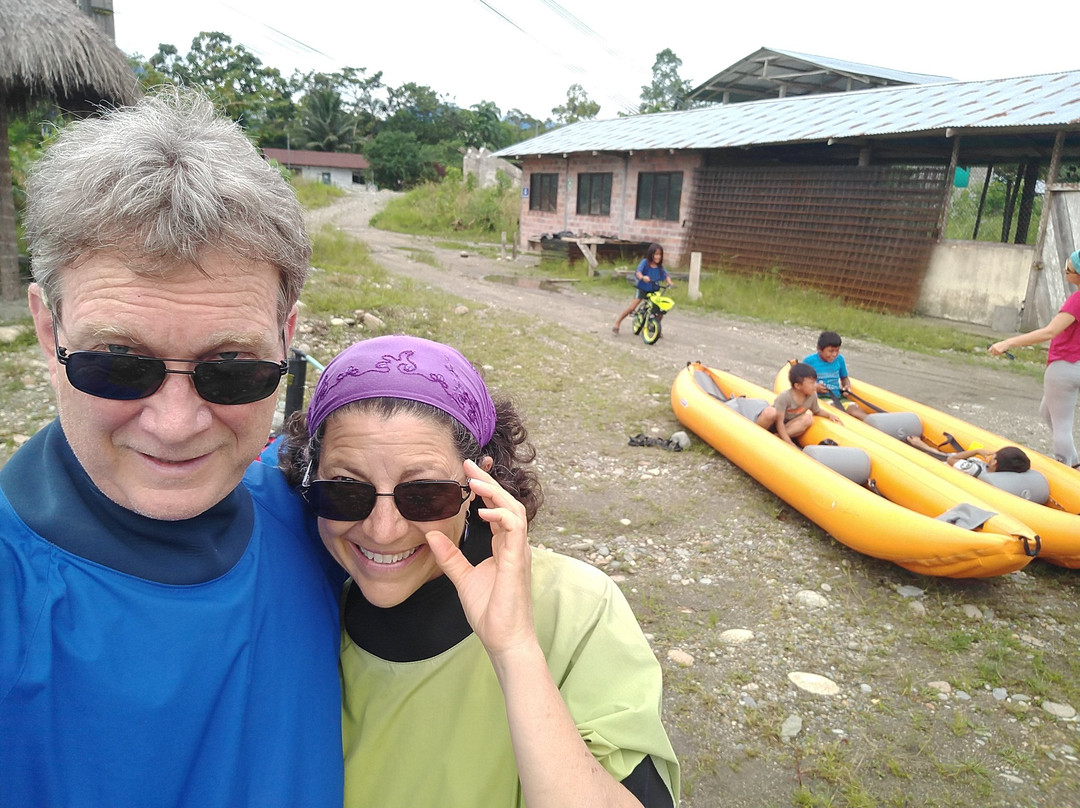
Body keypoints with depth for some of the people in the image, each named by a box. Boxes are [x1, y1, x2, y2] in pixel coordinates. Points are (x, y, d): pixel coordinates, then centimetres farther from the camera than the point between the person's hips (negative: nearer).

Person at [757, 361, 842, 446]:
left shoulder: (812, 395, -9)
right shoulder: (784, 397, -28)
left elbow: (817, 411, 13)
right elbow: (779, 422, -28)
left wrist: (829, 415, -7)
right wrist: (789, 443, -31)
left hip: (787, 424, 6)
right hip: (771, 422, -6)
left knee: (808, 419, -21)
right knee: (770, 411, -39)